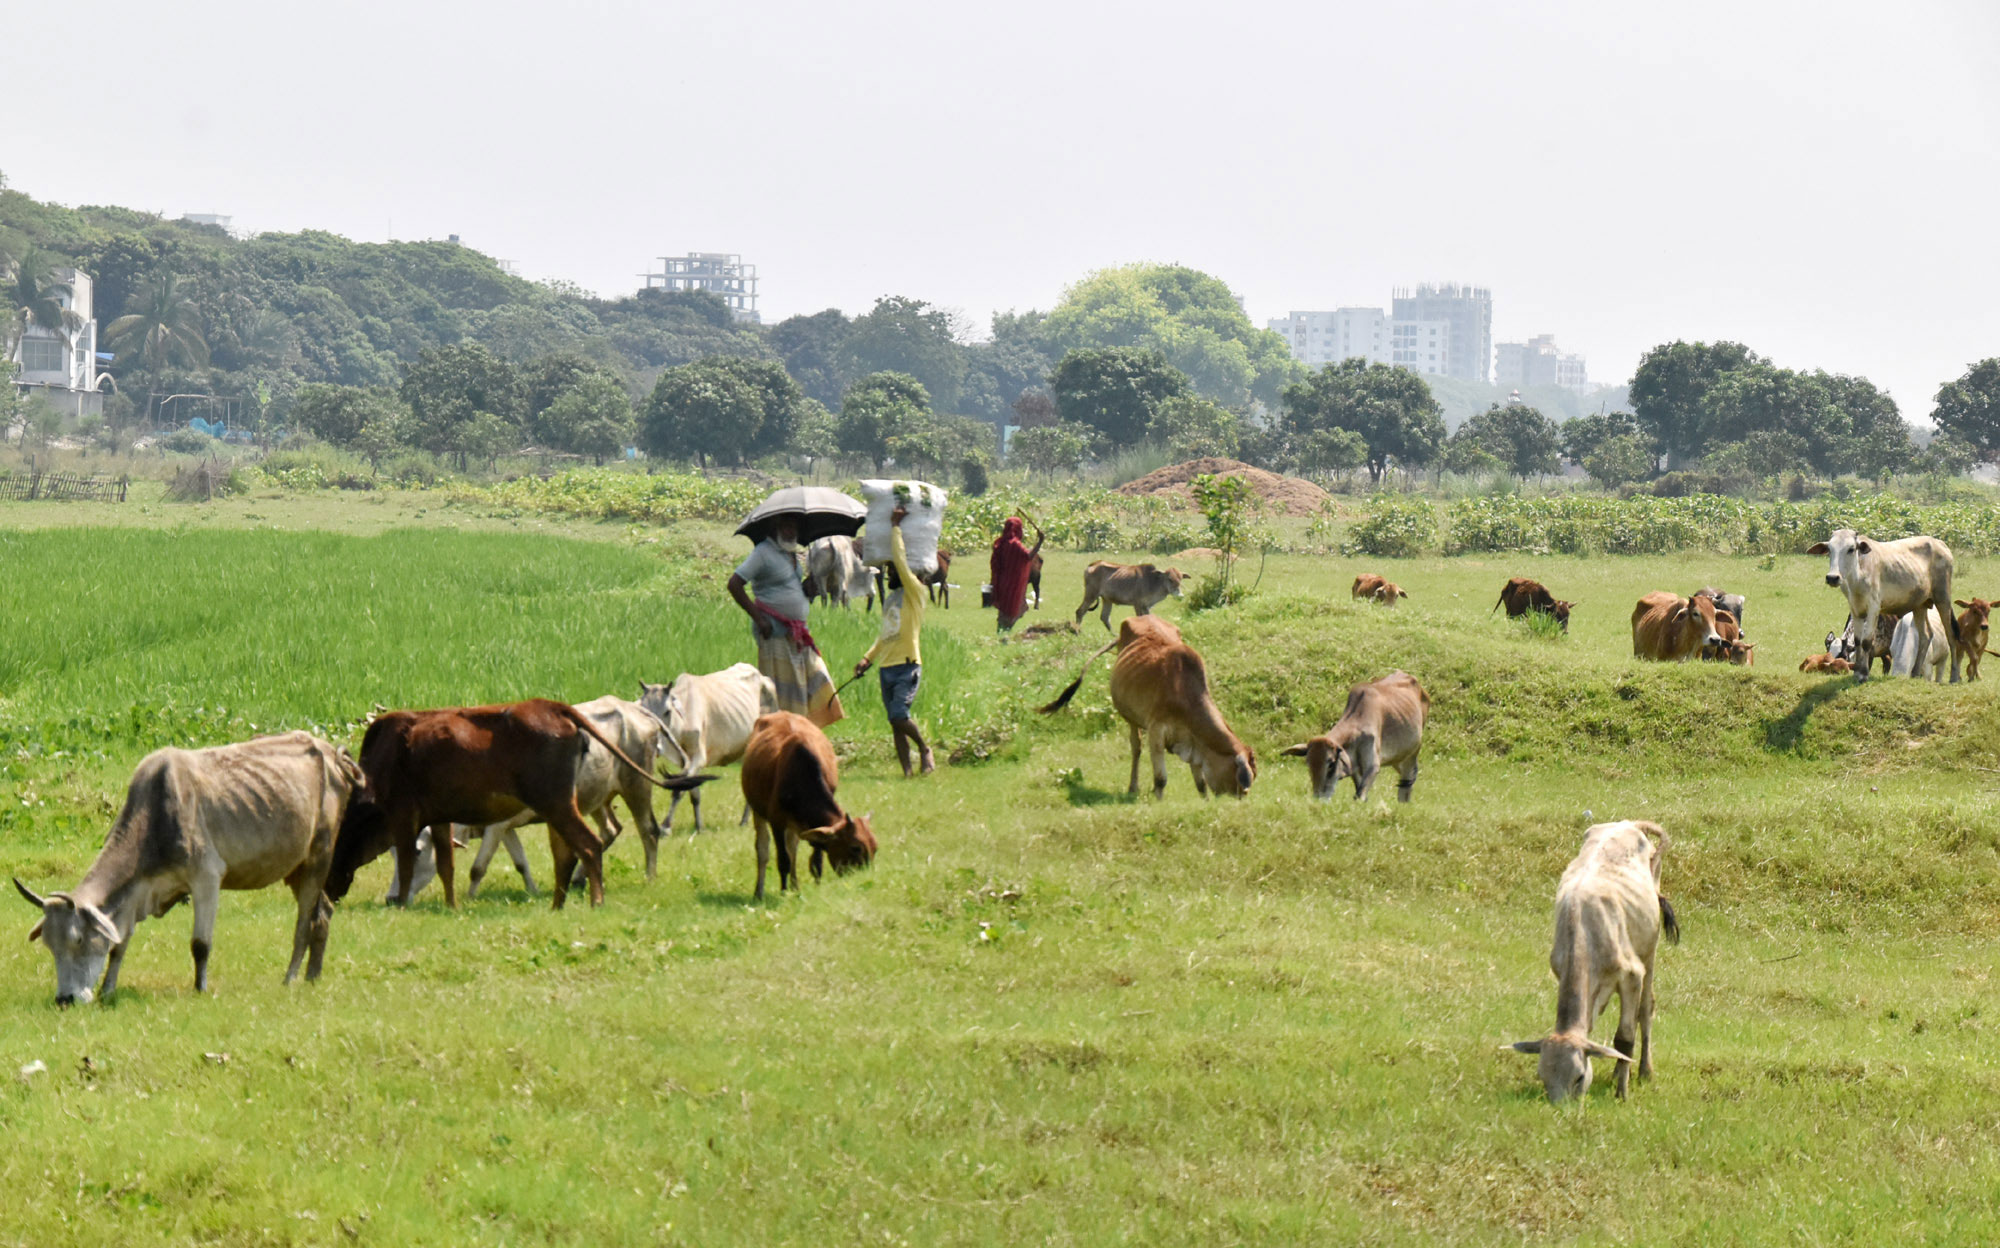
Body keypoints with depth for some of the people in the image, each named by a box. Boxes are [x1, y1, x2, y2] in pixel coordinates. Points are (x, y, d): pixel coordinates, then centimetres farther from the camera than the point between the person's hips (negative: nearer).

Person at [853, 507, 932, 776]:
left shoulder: (914, 592, -2)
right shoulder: (889, 600, 20)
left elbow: (900, 559, -13)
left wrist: (895, 527, -5)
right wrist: (868, 657, 14)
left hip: (907, 666, -8)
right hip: (886, 668, 8)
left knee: (899, 716, -20)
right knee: (895, 723, 3)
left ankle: (924, 749, 4)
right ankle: (906, 771, 4)